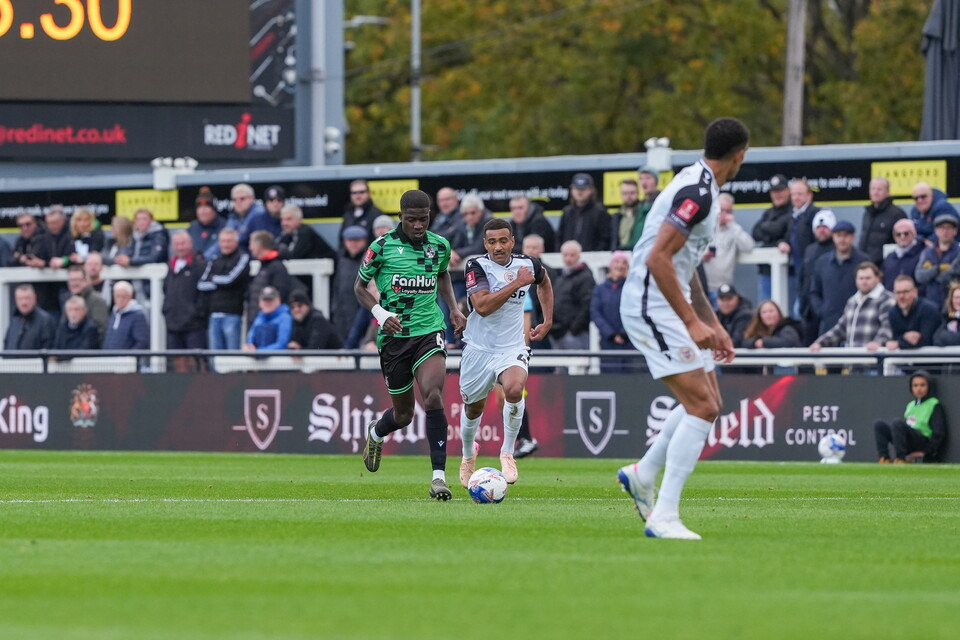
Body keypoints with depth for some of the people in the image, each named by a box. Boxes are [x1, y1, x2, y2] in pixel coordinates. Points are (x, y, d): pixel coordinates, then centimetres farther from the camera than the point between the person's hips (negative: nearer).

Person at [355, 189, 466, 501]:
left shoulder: (440, 246, 3)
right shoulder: (382, 247, -6)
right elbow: (360, 286, 4)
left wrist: (454, 308, 11)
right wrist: (380, 313, -12)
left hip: (429, 330, 1)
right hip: (394, 334, -1)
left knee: (432, 395, -24)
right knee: (403, 413, 7)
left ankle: (439, 477, -24)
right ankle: (375, 433, 47)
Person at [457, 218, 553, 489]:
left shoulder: (528, 264, -2)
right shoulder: (477, 266, -14)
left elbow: (544, 282, 24)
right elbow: (482, 306, -29)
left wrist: (548, 321, 19)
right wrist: (516, 283, -27)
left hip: (512, 348, 0)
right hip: (479, 349, 0)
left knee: (514, 388, -31)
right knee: (473, 408, 15)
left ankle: (507, 452, -12)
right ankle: (468, 454, 48)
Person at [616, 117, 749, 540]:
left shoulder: (702, 189, 15)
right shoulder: (697, 192, -18)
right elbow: (658, 258, -25)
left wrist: (712, 325, 22)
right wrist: (692, 321, -24)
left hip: (667, 306, 10)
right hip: (652, 308, -10)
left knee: (708, 404, 16)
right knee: (702, 408, -14)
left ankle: (643, 474, 28)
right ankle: (664, 518, -15)